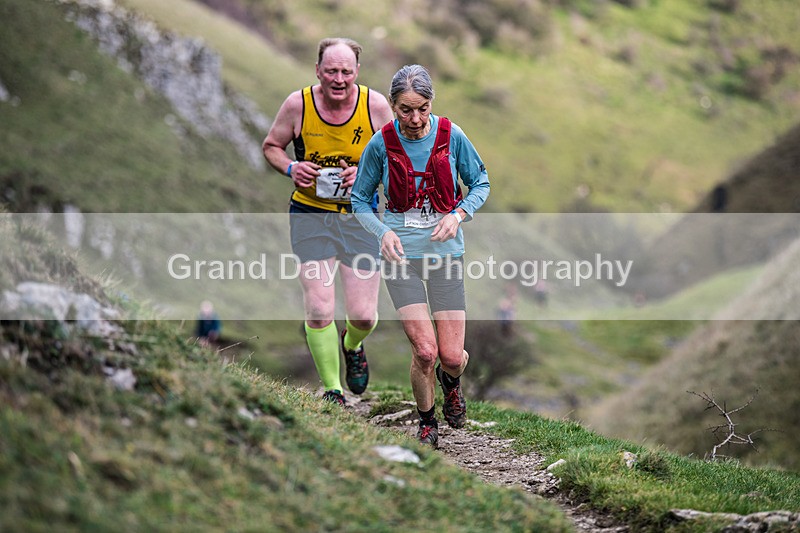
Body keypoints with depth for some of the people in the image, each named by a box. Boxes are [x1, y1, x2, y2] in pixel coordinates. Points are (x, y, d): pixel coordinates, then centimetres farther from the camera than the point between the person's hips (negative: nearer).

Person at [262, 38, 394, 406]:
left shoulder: (375, 105, -8)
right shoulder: (298, 104, -9)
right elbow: (271, 145, 7)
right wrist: (290, 168, -13)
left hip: (360, 216, 1)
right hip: (310, 214, -1)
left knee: (364, 316, 0)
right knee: (319, 310, -9)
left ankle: (352, 345, 38)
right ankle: (331, 390, 11)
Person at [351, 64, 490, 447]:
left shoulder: (451, 136, -6)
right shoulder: (381, 144, -7)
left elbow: (481, 184, 8)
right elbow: (360, 200, 5)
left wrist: (458, 215, -11)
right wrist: (383, 231, -14)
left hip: (446, 250, 1)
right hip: (401, 253, -1)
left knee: (452, 356, -3)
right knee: (424, 350, -13)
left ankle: (451, 382, 38)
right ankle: (427, 422, 15)